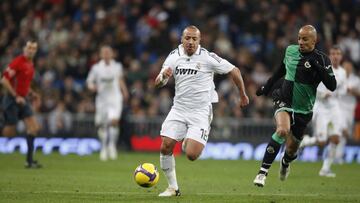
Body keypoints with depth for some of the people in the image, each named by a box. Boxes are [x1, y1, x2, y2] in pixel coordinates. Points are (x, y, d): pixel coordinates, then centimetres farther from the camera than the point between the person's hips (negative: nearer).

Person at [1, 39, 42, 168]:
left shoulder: (30, 64, 11)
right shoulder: (17, 62, -15)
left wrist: (31, 93, 9)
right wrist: (16, 97, -21)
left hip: (23, 100, 8)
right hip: (12, 100, -8)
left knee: (34, 128, -2)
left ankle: (30, 160, 2)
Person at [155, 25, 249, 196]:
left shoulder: (208, 57, -9)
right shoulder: (174, 56, 3)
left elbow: (234, 71, 1)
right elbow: (158, 83, 4)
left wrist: (243, 95, 10)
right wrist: (163, 76, -20)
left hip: (201, 112, -4)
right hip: (178, 110, 4)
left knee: (191, 155, -16)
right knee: (165, 147, -9)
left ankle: (189, 143, 22)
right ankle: (172, 187, 9)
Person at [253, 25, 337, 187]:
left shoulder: (322, 60, -9)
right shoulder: (290, 50, -1)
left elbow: (332, 86, -19)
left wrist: (318, 68, -29)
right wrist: (267, 86, 22)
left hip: (303, 110, 0)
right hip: (284, 100, 0)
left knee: (291, 148, 9)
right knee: (283, 130, -31)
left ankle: (285, 162, 49)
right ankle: (263, 171, -26)